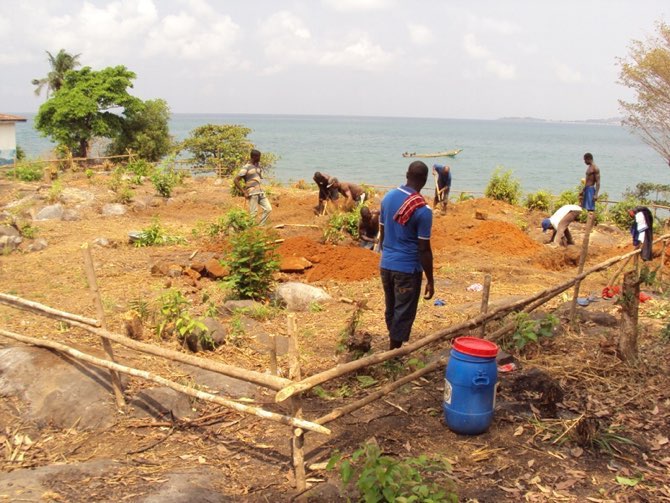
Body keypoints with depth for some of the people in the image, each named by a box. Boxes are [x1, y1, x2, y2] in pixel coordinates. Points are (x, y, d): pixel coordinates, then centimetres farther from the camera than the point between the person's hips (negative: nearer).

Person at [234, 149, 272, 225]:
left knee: (268, 209, 1)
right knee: (253, 213, -6)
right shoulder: (246, 168, -9)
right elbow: (235, 180, -14)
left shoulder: (258, 165, 13)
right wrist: (244, 193, -15)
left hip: (260, 192, 7)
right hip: (252, 194, -7)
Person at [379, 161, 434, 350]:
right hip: (408, 269, -6)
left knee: (391, 310, 19)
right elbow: (424, 249, -15)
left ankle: (393, 350, 34)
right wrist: (430, 281, -7)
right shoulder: (423, 210, -18)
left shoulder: (388, 197, 1)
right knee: (403, 315, 5)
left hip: (386, 265, 7)